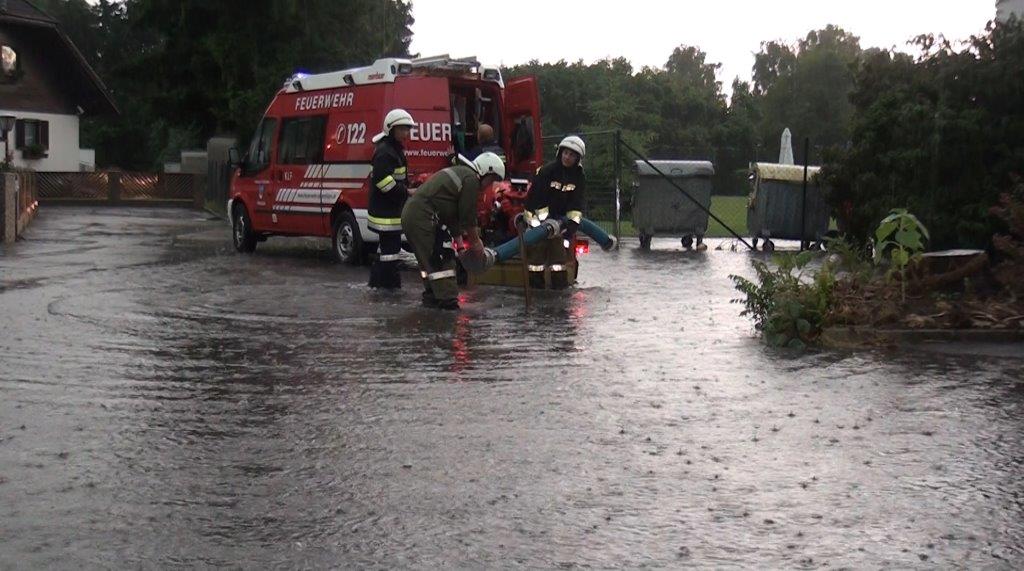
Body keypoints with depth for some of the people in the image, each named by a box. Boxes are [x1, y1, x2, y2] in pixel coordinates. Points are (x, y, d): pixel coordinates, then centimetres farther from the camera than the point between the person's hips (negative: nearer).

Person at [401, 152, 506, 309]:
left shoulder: (460, 172, 22)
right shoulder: (471, 179, -9)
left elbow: (455, 213, 26)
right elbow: (468, 215, -7)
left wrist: (462, 235, 26)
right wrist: (475, 241, 5)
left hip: (410, 212, 10)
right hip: (423, 218, -10)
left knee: (430, 259, 18)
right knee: (441, 257, -6)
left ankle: (431, 296, 24)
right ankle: (447, 299, -7)